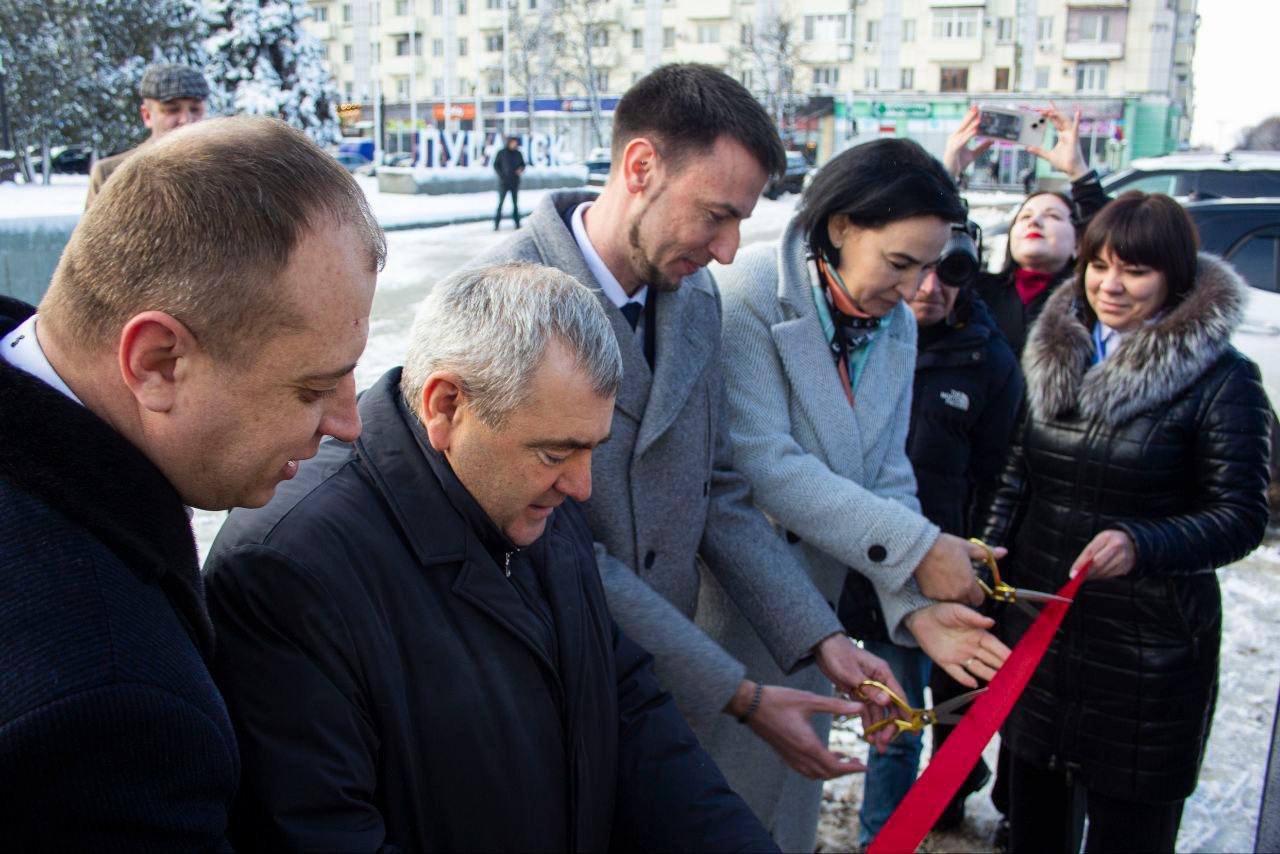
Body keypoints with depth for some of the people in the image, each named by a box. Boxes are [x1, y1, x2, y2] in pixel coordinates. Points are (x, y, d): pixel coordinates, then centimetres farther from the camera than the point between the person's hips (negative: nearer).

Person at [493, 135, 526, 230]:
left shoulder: (518, 154, 3)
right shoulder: (501, 153, -5)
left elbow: (522, 164, 13)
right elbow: (496, 165, -1)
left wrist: (521, 169, -10)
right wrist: (501, 175, -13)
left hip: (515, 182, 3)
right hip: (503, 182, -3)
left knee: (515, 203, 3)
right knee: (500, 202, -6)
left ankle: (517, 222, 9)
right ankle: (496, 224, -3)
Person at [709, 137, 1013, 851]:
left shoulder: (897, 325, 5)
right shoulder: (750, 297, -17)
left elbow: (884, 477, 2)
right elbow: (764, 466, -25)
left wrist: (913, 603, -13)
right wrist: (917, 549, -24)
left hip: (820, 597, 6)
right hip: (732, 598, -6)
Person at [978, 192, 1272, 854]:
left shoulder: (1221, 378, -10)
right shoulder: (1056, 356, 6)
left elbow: (1240, 517, -11)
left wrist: (1141, 544, -27)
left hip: (1148, 649, -5)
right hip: (1036, 628, 5)